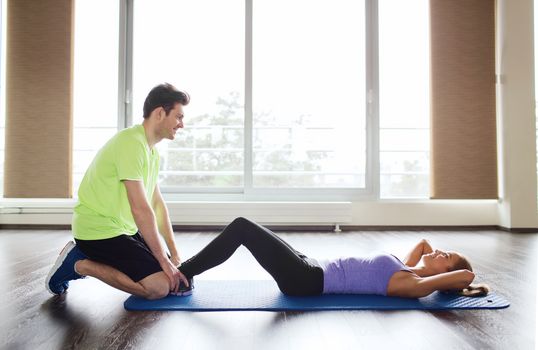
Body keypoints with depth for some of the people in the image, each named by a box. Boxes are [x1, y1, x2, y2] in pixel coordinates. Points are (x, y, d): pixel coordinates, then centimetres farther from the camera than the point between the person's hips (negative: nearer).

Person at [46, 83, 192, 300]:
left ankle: (89, 256, 15)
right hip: (99, 231, -10)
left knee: (172, 275, 12)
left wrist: (174, 254, 7)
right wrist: (164, 260, -18)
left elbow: (157, 204, 11)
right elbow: (141, 209, -25)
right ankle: (79, 264, -4)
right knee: (160, 286, -19)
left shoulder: (151, 150, 10)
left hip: (122, 228, 10)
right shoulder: (132, 143, -21)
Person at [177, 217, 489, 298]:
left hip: (306, 281, -9)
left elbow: (467, 275, -21)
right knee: (243, 229, 7)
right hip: (310, 270, 9)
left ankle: (182, 277, 0)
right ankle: (184, 272, 16)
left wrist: (458, 277, -2)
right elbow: (423, 241, 31)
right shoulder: (408, 270, 14)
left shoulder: (414, 285, -10)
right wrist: (429, 252, 16)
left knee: (242, 228, -13)